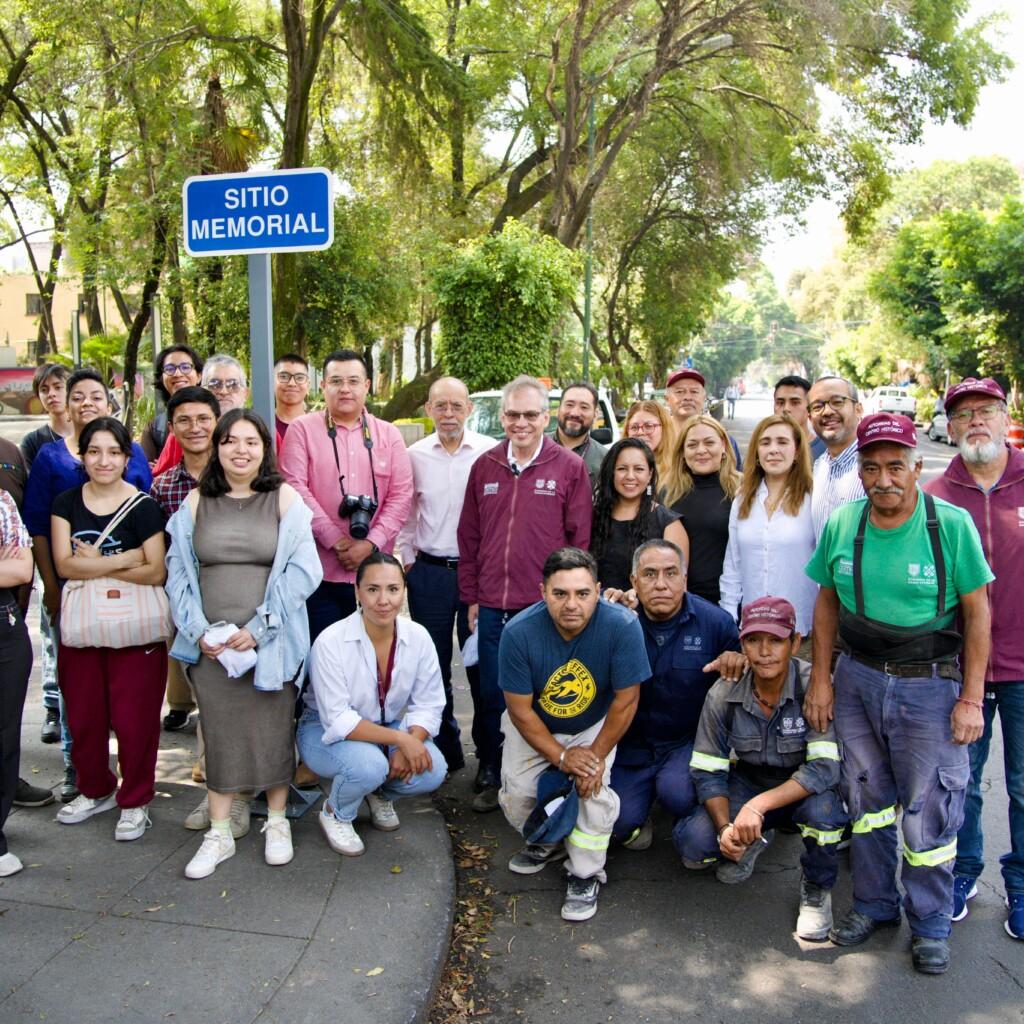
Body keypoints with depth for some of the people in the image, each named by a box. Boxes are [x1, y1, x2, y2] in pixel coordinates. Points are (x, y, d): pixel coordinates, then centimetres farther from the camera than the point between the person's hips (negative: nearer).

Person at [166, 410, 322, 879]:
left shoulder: (284, 498, 0)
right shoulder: (197, 502, 7)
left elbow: (302, 570, -7)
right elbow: (179, 572, 6)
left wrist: (258, 628, -12)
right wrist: (199, 630, -7)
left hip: (271, 641, -2)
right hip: (210, 643, 2)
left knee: (273, 730, 6)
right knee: (218, 732, 8)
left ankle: (277, 822, 24)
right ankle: (219, 832, 20)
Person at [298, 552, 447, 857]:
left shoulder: (418, 637, -13)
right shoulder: (331, 642, -26)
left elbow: (428, 706, -9)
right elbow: (338, 721, -27)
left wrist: (409, 745, -28)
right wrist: (400, 739, -35)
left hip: (389, 728, 4)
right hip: (327, 731, -4)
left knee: (432, 771, -22)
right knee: (369, 763, -35)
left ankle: (380, 793, 14)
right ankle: (335, 814, 1)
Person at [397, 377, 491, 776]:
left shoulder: (491, 453, -5)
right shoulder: (415, 456, 4)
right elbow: (405, 513, 12)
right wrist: (406, 558, 9)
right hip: (428, 573, 3)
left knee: (482, 666, 4)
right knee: (434, 667, 10)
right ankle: (444, 749, 24)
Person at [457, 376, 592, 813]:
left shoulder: (570, 468, -2)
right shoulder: (485, 466, 8)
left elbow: (580, 541, -2)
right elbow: (469, 536, 11)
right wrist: (471, 597, 8)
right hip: (492, 607, 3)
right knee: (491, 695, 11)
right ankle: (490, 776, 28)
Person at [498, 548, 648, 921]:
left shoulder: (622, 626, -31)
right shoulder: (519, 632, -29)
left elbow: (625, 701, -19)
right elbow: (520, 709, -18)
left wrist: (597, 755, -16)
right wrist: (560, 756, -21)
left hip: (594, 726, -1)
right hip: (533, 728, 1)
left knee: (594, 789, -22)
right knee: (517, 795, -10)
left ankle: (585, 876, 2)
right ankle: (547, 842, 24)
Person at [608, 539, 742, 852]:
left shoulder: (715, 621, -9)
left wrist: (739, 663, -21)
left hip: (690, 741, -1)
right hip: (633, 744, 2)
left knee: (676, 791, -29)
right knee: (621, 820, -13)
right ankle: (636, 823, 27)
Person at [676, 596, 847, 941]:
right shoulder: (723, 695, -14)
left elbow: (826, 767, -31)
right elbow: (707, 772, -8)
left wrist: (759, 805, -40)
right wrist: (725, 828, -25)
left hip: (806, 790, -2)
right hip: (749, 786, 3)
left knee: (821, 809, -38)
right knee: (692, 843, -22)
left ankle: (816, 889, -4)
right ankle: (753, 841, 15)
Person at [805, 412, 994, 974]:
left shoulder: (952, 524, -13)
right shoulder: (841, 524, -3)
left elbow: (977, 612, -7)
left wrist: (971, 699, -9)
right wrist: (820, 680, 5)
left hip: (929, 685, -3)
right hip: (858, 679, 3)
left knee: (929, 812, 5)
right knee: (867, 797, 16)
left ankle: (930, 925, 26)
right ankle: (873, 904, 36)